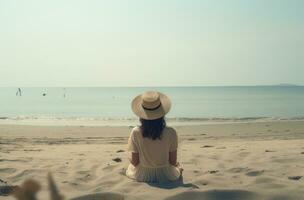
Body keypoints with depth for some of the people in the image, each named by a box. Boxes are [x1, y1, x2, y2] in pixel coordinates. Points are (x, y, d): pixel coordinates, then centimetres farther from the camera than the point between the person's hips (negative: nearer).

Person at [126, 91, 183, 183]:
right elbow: (173, 161, -12)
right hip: (165, 175, 0)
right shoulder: (170, 133, -22)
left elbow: (134, 162, -13)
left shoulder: (136, 132, -22)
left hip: (142, 176, 0)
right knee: (177, 166, 36)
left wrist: (129, 148, 6)